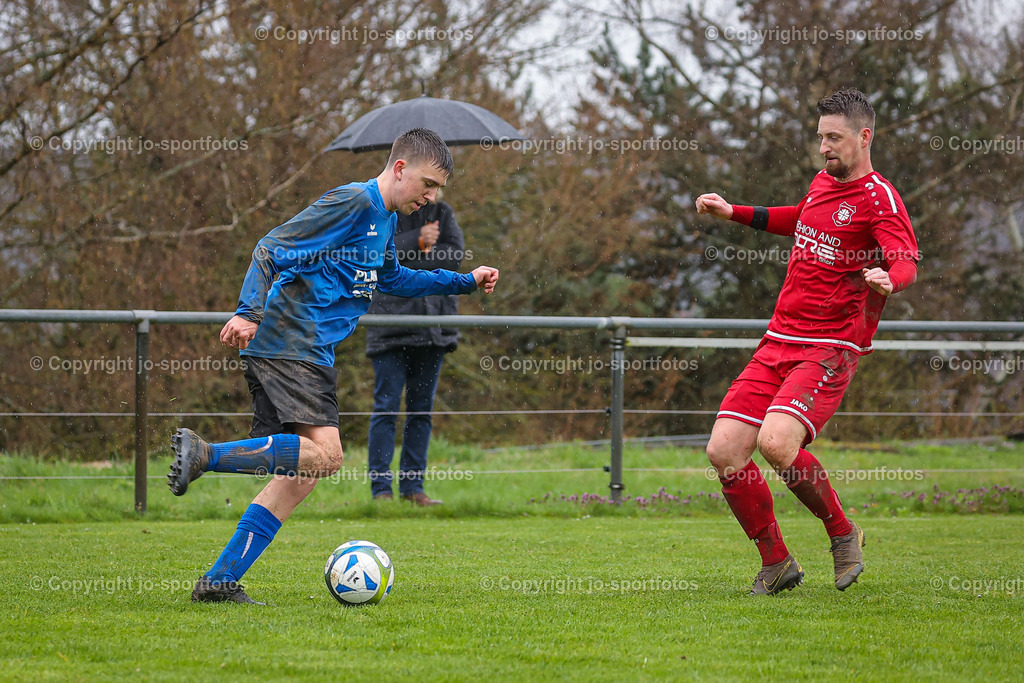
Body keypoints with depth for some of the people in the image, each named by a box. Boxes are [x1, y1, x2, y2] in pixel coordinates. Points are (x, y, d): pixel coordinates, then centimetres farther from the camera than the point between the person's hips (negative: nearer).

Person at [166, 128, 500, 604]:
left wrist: (465, 281, 36)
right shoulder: (353, 202, -10)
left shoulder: (385, 220, 20)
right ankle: (203, 454, -22)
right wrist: (250, 312, -23)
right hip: (289, 345, -10)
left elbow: (390, 278, 39)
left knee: (301, 475, 6)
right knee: (325, 454, -24)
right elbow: (273, 247, -13)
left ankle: (219, 581, 6)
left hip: (311, 351, 10)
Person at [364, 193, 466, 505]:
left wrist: (406, 258, -12)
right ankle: (381, 487, -3)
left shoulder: (442, 213, 11)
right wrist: (417, 242, -13)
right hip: (391, 316, -4)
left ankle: (413, 486, 11)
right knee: (387, 406, -5)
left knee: (422, 408, 6)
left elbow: (454, 255, -4)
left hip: (433, 324, 4)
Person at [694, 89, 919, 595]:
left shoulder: (879, 197, -8)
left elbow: (907, 261, -24)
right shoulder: (822, 183, 15)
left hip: (830, 349, -7)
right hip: (778, 343, 7)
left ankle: (842, 532, -1)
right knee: (724, 451, -6)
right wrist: (734, 213, 38)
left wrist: (889, 279, -46)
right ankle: (776, 563, 11)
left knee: (776, 443, -28)